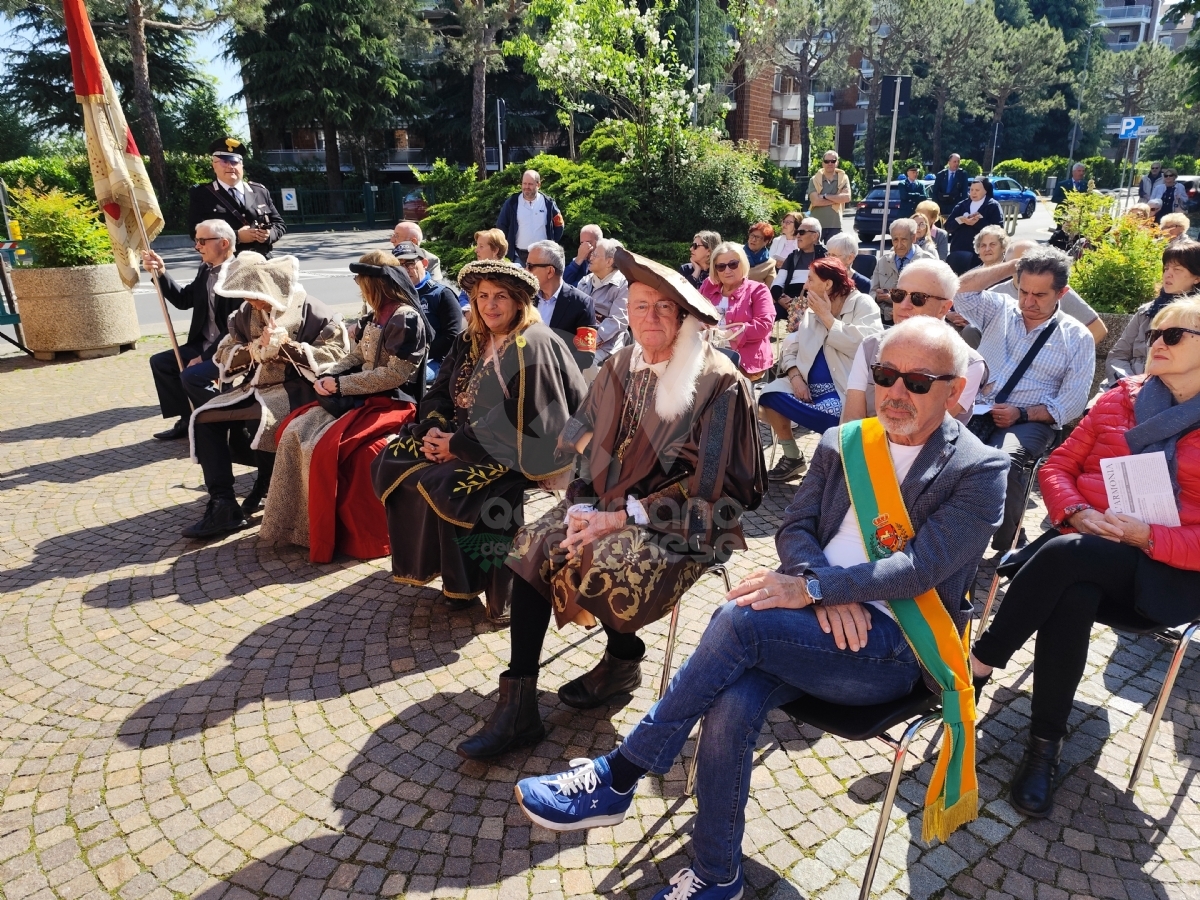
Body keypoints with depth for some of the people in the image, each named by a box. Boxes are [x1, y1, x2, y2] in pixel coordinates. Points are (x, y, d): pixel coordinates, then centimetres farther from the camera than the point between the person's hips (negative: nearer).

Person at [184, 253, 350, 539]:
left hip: (295, 387, -7)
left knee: (267, 422, -36)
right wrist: (252, 350, -11)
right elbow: (223, 356, 10)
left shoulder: (310, 311, -7)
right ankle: (223, 505, -14)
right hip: (256, 386, 7)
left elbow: (335, 354, -16)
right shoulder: (246, 313, 10)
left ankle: (262, 492, -6)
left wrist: (288, 345, -19)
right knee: (204, 419, -11)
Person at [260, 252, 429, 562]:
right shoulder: (377, 315, 14)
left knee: (326, 447, -25)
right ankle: (291, 522, -2)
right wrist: (327, 376, -2)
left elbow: (395, 374, -21)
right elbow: (356, 355, 18)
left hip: (391, 402, -9)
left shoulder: (406, 317, -15)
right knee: (294, 431, -6)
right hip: (360, 397, 9)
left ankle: (328, 533, -9)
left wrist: (340, 385, -15)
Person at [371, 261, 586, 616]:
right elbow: (439, 391, 12)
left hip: (515, 451, -9)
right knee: (393, 462, -2)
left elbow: (520, 420, -23)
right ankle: (426, 561, 7)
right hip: (464, 437, 9)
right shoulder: (471, 341, 10)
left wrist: (459, 444, -20)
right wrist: (434, 428, -10)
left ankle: (464, 583, -6)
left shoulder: (533, 347, -16)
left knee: (448, 487, -28)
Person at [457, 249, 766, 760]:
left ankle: (623, 661, 4)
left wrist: (623, 517, -19)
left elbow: (706, 486, -15)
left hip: (682, 521, -6)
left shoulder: (716, 382, -12)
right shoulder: (622, 367, 6)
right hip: (612, 502, 6)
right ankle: (518, 707, -12)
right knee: (534, 545, -16)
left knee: (601, 561, -31)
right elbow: (586, 439, 6)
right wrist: (591, 507, -14)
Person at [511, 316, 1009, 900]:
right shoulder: (842, 444, 13)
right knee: (732, 705, -27)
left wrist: (812, 588, -24)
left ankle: (618, 776, -14)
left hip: (892, 650, -4)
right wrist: (825, 587, -13)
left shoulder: (980, 471, -2)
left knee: (740, 618, -29)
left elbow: (921, 565, -14)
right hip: (818, 617, 4)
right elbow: (794, 528, 9)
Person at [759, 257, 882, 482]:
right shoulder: (812, 309, 15)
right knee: (770, 395, -13)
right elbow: (791, 345, 9)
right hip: (810, 386, 7)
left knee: (827, 417, -34)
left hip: (846, 390, -6)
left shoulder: (863, 304, -4)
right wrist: (795, 375, -10)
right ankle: (792, 457, 3)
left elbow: (860, 345, -20)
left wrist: (826, 316, -12)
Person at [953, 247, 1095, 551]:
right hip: (975, 409, 2)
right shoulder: (999, 309, 15)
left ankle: (1003, 548, -20)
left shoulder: (1077, 337, 7)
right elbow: (961, 289, 1)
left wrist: (1022, 414, -15)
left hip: (1030, 422, -2)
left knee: (1005, 460, -38)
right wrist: (1012, 265, 3)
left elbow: (1072, 402, 0)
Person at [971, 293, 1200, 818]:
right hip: (1083, 546, 3)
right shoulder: (1122, 397, 14)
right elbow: (1057, 466, 11)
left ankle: (978, 663, -21)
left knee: (1065, 555, -35)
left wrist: (1147, 536, -19)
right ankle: (1045, 745, -20)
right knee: (1072, 598, -33)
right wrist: (1077, 511, -8)